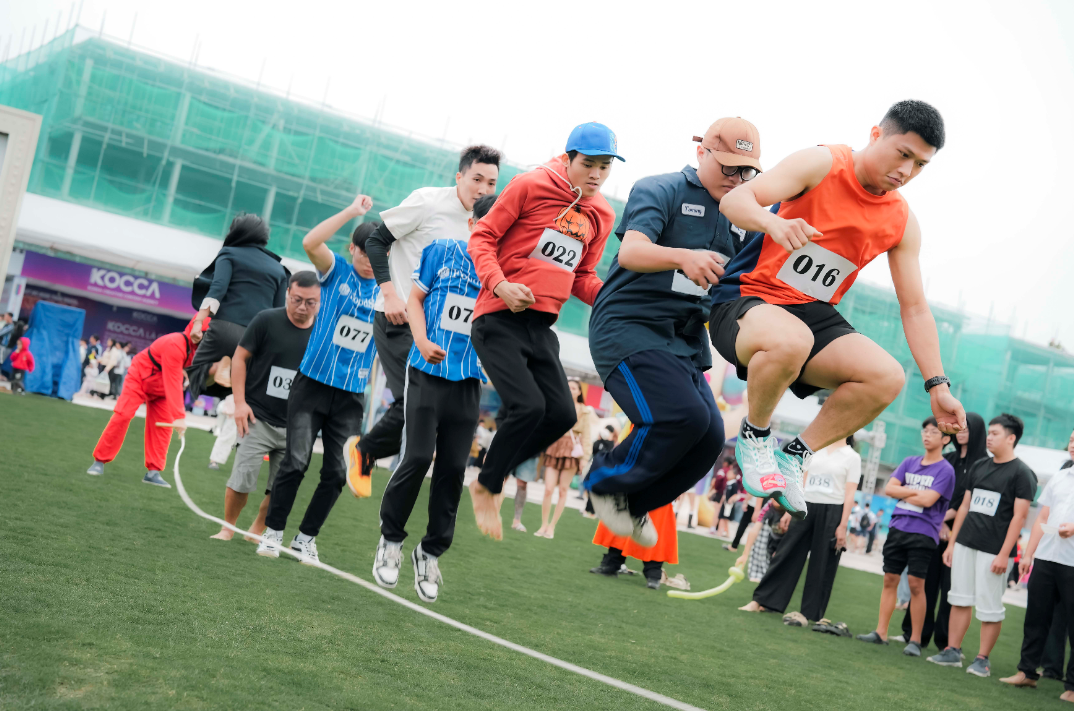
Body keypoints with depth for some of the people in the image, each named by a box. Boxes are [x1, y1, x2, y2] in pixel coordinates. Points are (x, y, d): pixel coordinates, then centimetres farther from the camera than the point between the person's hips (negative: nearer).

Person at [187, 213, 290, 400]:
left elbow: (218, 288, -6)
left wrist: (199, 321, -14)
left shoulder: (229, 254, 12)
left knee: (195, 372, 4)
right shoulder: (278, 269, 22)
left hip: (226, 328, -3)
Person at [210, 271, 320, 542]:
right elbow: (239, 357, -1)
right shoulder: (267, 320, -6)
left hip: (294, 426, 3)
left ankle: (257, 530, 25)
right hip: (258, 418, -3)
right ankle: (227, 527, 16)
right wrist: (239, 402, -8)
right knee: (242, 480, -8)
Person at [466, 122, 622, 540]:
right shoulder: (530, 185, -6)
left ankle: (494, 476, 19)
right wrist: (499, 284, -21)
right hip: (499, 320, -6)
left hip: (542, 327, 6)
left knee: (562, 415, -2)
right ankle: (486, 488, 5)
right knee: (529, 406, -19)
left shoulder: (602, 215, 11)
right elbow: (482, 238, -4)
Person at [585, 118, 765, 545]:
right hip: (628, 328, -7)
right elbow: (631, 251, -23)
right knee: (684, 416, -24)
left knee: (709, 438, -5)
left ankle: (631, 505, 17)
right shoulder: (659, 191, -6)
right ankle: (605, 482, 1)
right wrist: (682, 257, -43)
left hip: (686, 342, 7)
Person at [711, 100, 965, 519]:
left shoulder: (902, 224, 3)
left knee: (887, 377, -18)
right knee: (791, 340, -41)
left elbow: (914, 308, 7)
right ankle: (755, 436, -11)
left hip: (812, 314, 6)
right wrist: (774, 222, -45)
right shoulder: (822, 164, -13)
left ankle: (794, 456, -1)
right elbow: (735, 201, -22)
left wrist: (937, 385, 0)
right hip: (745, 301, -6)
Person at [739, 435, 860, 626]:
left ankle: (810, 613, 7)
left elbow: (849, 495, -5)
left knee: (822, 565, 0)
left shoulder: (852, 457, -1)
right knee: (786, 555, 3)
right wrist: (789, 510, 11)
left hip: (832, 512, -4)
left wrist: (842, 526, -11)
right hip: (806, 507, 4)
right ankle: (761, 600, 8)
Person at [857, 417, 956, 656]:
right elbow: (889, 488, 5)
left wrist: (903, 492, -2)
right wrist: (916, 492, -6)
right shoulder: (909, 462, 13)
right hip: (898, 527, 5)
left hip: (923, 533, -5)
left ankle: (915, 640, 2)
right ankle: (881, 632, 12)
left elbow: (928, 500, -14)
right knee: (890, 579, 7)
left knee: (916, 584, -6)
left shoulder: (945, 470, -4)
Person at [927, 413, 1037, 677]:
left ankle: (982, 659, 7)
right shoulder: (979, 467, 14)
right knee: (960, 599, 8)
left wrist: (1004, 554, -16)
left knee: (990, 607, -1)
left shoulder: (1022, 473, -6)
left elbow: (1018, 517, -11)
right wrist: (952, 543, 14)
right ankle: (952, 652, 15)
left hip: (993, 551, -6)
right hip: (965, 544, 6)